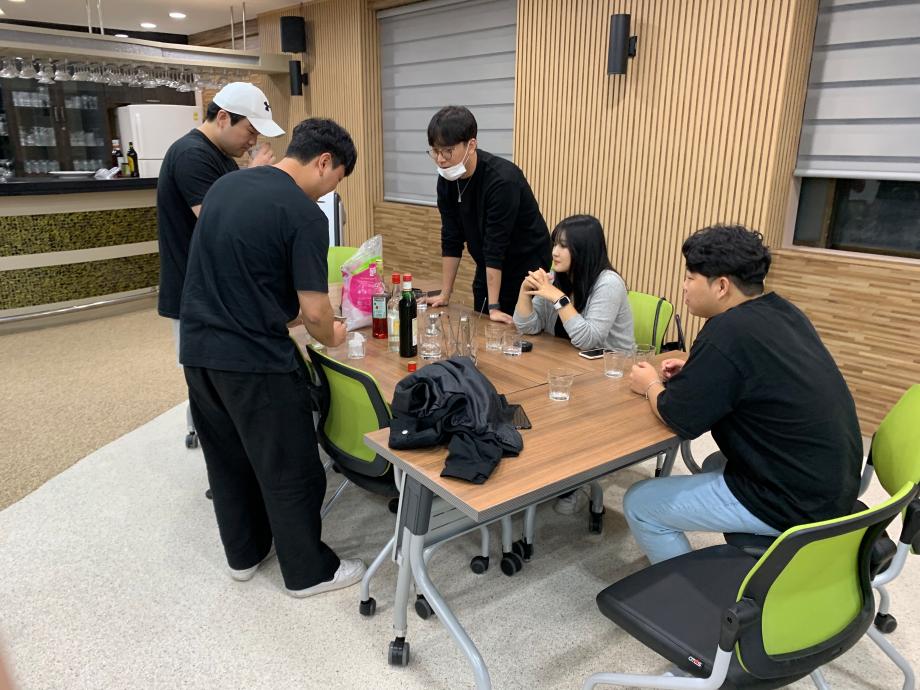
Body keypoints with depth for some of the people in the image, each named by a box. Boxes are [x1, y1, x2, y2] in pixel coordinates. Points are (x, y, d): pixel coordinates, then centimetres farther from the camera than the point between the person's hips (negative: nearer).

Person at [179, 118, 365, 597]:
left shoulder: (224, 184, 9)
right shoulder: (304, 214, -15)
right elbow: (314, 311, -16)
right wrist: (331, 337, 6)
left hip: (197, 347, 8)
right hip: (254, 359, -8)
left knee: (227, 458, 21)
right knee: (289, 468, 9)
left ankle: (244, 552, 39)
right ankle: (309, 570, 25)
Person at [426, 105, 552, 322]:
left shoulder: (502, 179, -29)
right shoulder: (447, 180, -8)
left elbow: (495, 245, -29)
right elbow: (451, 240, -3)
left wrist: (494, 307, -26)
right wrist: (445, 294, -2)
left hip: (526, 268, -6)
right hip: (488, 270, 7)